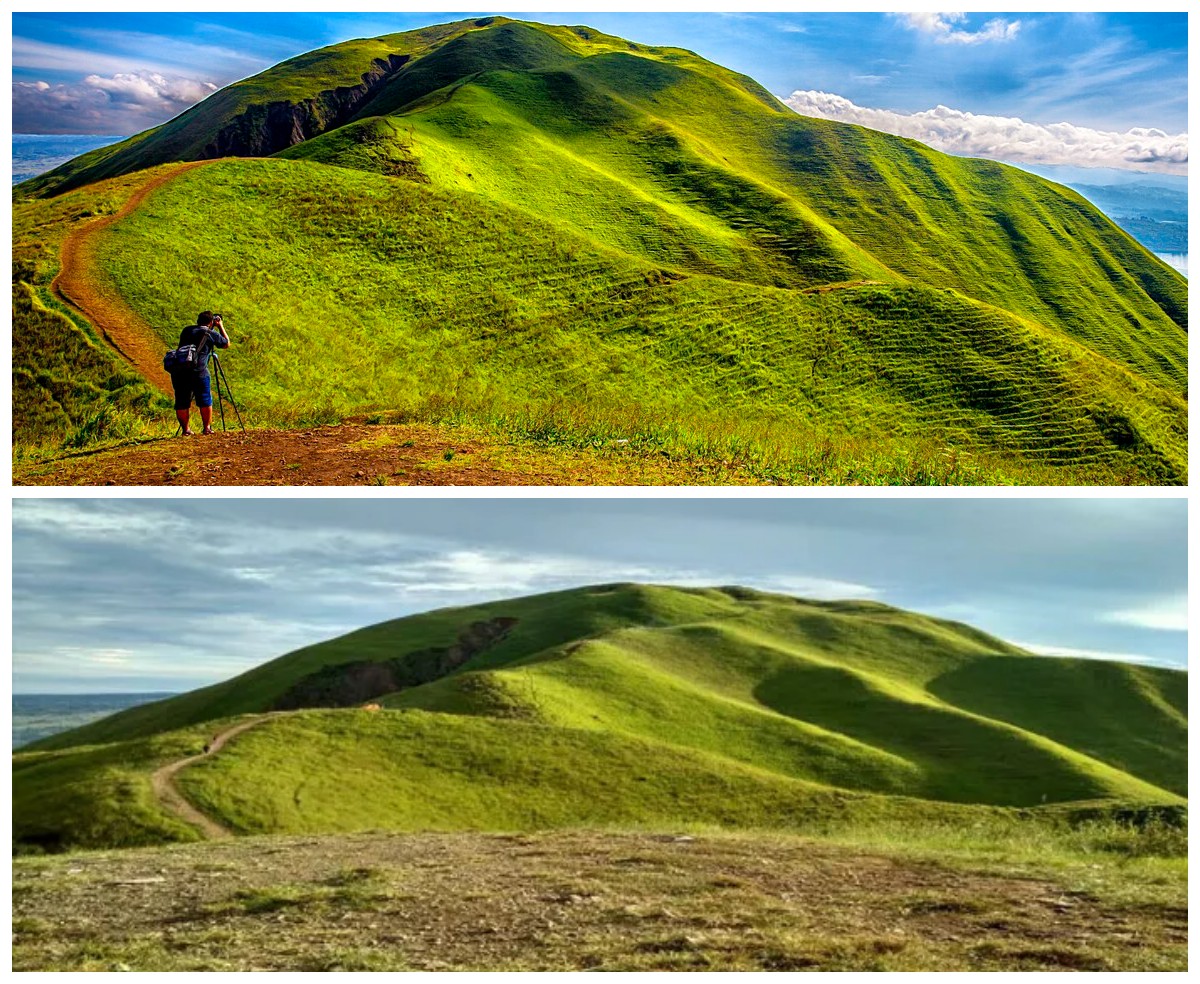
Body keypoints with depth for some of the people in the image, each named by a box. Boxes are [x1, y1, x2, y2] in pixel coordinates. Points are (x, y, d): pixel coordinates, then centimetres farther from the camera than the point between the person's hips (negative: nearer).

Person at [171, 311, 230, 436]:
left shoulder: (187, 330, 17)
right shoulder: (210, 334, 2)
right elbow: (226, 344, 17)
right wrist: (220, 326, 27)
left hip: (178, 371, 4)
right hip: (198, 371, -4)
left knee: (181, 403, 10)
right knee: (205, 401, 10)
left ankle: (186, 430, 13)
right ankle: (207, 427, 15)